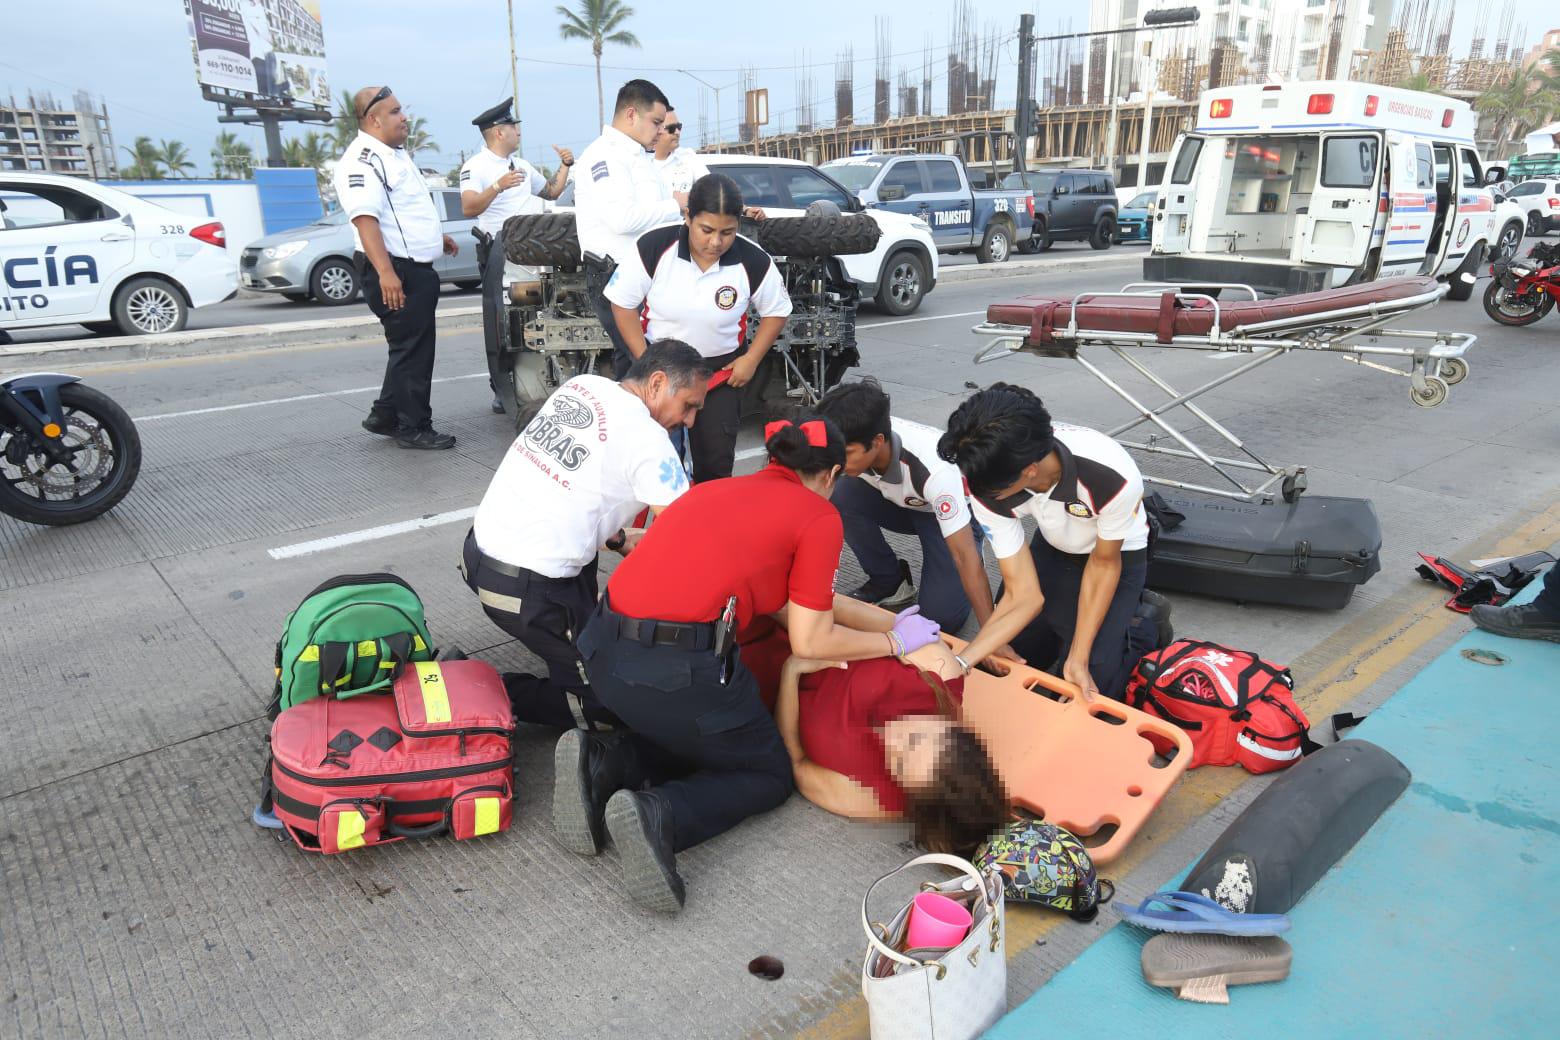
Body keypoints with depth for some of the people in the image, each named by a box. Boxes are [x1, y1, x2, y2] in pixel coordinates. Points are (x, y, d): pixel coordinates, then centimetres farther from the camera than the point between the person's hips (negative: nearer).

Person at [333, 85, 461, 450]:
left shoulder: (395, 154, 17)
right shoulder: (361, 161, -15)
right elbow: (365, 219, -26)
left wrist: (436, 236, 35)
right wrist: (385, 272, -34)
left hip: (417, 269, 10)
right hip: (395, 272, -10)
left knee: (412, 348, 15)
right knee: (411, 349, -4)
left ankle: (385, 416, 26)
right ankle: (413, 427, 5)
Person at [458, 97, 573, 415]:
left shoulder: (521, 165, 22)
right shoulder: (476, 166, -3)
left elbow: (551, 192, 30)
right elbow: (468, 208, -18)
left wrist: (564, 166, 16)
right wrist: (498, 187, -31)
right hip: (499, 249, -6)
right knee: (500, 321, -4)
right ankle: (501, 389, 1)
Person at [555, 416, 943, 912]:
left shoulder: (718, 490, 22)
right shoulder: (818, 515, 2)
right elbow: (811, 642, 2)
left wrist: (893, 621, 31)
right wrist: (893, 642, 18)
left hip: (604, 656, 7)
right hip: (682, 669, -7)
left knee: (691, 735, 33)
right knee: (769, 774, 20)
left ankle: (601, 764, 6)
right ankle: (658, 816, -7)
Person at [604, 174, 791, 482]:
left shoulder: (754, 261, -18)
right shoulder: (653, 247, -21)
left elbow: (776, 311, 0)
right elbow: (623, 304, -8)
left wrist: (751, 360, -7)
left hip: (721, 368, 1)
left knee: (716, 459, 3)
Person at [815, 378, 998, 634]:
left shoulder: (934, 469, -41)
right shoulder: (852, 444, -28)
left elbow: (965, 555, -38)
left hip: (954, 514, -4)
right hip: (901, 504, 5)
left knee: (940, 617, -22)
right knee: (840, 496, -26)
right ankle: (889, 582, -4)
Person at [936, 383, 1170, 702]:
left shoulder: (1113, 476, -41)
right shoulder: (991, 485, -30)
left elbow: (1104, 564, -21)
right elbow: (1023, 595, -26)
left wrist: (1078, 658, -22)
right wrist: (958, 662, -37)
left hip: (1118, 553, -3)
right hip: (1052, 547, 4)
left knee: (1090, 686, -10)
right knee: (1005, 662, 6)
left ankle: (1146, 621, 15)